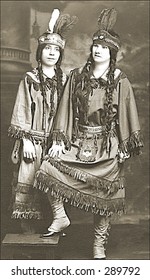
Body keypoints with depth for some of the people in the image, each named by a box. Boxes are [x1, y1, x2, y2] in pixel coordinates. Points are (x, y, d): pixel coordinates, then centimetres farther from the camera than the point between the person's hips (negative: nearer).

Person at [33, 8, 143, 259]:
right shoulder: (76, 77, 5)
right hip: (78, 141, 3)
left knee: (103, 196, 2)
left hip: (107, 145, -2)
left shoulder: (120, 81, -1)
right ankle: (60, 217, 4)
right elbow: (66, 109, 4)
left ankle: (99, 247, 18)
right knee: (49, 168, -17)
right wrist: (59, 140, -2)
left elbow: (128, 115, 0)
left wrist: (125, 147, -4)